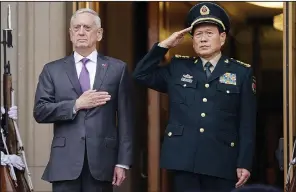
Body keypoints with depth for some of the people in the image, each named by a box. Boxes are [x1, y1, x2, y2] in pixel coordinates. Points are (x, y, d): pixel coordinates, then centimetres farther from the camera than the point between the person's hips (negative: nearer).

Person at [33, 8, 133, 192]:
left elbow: (125, 119, 3)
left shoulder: (117, 69, 7)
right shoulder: (53, 70, 10)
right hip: (65, 161, 0)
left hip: (102, 161, 0)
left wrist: (123, 162, -2)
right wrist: (76, 105, -10)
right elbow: (40, 111, 2)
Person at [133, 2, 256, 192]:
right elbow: (141, 75, 14)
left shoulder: (242, 72, 5)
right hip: (183, 159, 2)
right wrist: (164, 45, 5)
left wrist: (244, 163, -5)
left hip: (222, 162, -2)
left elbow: (247, 123, 2)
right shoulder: (178, 68, 13)